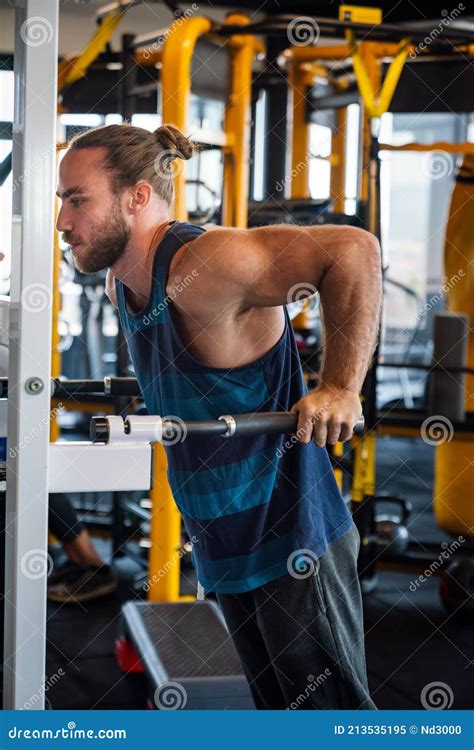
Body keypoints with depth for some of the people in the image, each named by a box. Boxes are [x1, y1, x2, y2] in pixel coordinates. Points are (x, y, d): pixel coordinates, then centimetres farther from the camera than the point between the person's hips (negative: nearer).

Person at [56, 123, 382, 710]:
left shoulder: (202, 264, -24)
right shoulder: (119, 284, 5)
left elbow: (352, 249, -30)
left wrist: (340, 388, -32)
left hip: (291, 539, -9)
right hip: (222, 546, 9)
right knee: (274, 704, 18)